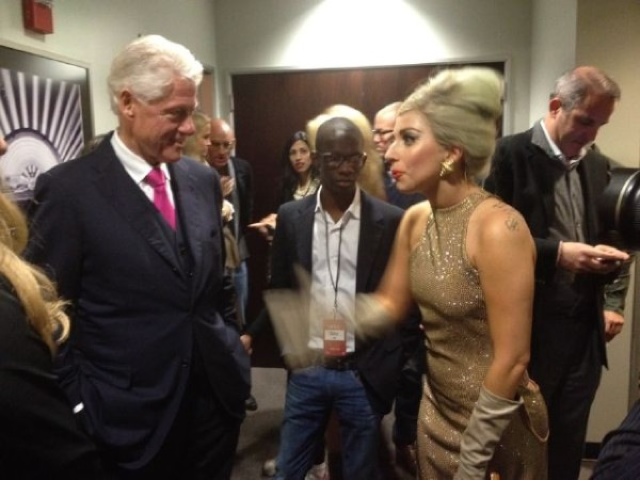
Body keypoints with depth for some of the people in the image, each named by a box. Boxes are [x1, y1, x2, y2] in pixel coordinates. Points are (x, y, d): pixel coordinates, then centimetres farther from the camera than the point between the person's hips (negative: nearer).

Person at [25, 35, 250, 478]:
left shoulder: (204, 180, 3)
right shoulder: (68, 189, -12)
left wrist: (234, 354, 10)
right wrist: (79, 412, -9)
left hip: (217, 396, 5)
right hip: (131, 416, -4)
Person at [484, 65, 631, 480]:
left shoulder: (598, 165, 10)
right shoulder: (511, 154, -9)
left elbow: (607, 237, 16)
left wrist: (614, 301, 4)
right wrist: (556, 253, -22)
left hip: (584, 326, 6)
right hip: (527, 325, -5)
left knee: (569, 440, 16)